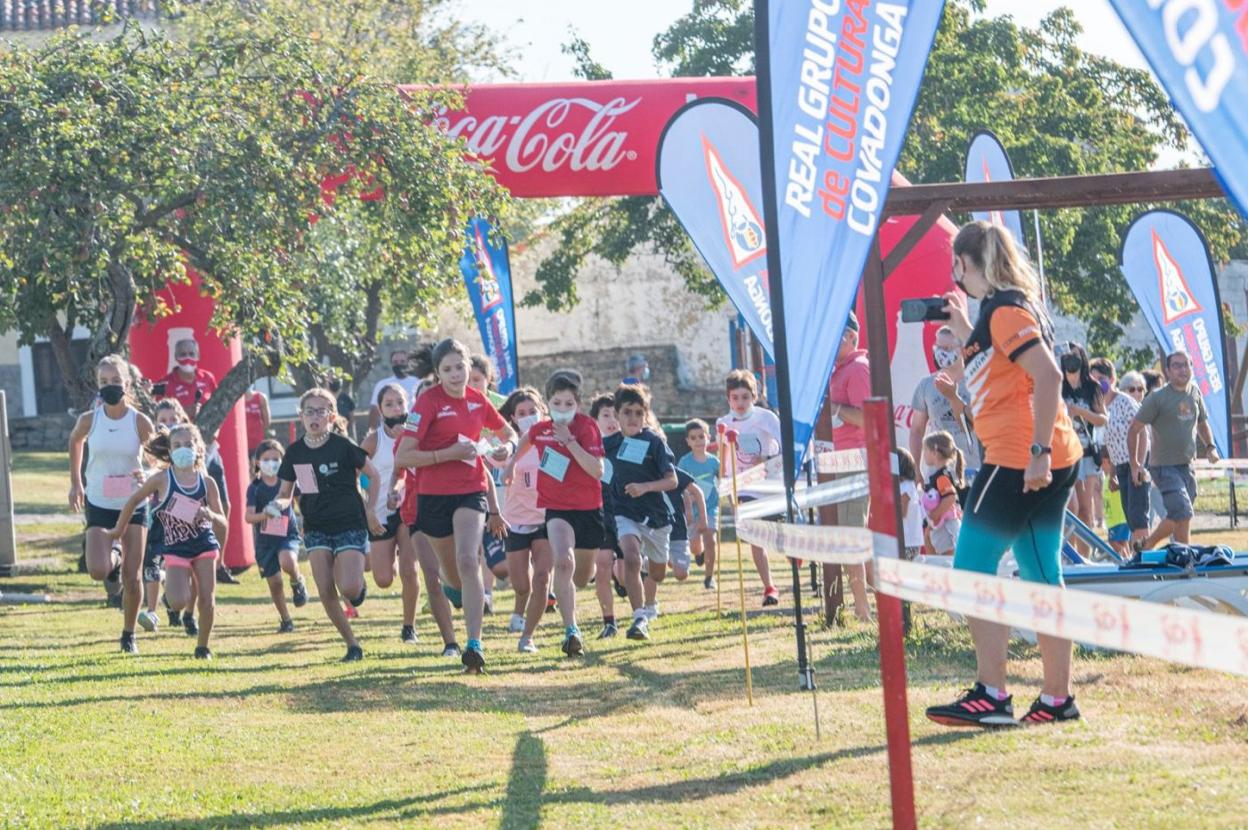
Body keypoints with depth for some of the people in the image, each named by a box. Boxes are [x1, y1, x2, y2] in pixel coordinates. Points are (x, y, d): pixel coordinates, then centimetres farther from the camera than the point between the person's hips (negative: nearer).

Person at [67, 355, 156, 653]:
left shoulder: (140, 422, -11)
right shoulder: (89, 420, -8)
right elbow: (75, 441, 14)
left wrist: (146, 473, -19)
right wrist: (75, 482, 15)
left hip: (133, 505, 0)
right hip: (99, 506, 0)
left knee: (132, 578, 0)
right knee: (98, 571, -17)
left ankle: (129, 634, 20)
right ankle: (113, 563, 22)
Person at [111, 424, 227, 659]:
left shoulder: (207, 483, -6)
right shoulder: (162, 480, -12)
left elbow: (223, 527, -4)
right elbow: (134, 500, 2)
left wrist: (211, 515, -26)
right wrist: (119, 530, 8)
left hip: (204, 544, 2)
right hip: (176, 549, -2)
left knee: (207, 600, -2)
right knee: (178, 603, -16)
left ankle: (203, 646, 18)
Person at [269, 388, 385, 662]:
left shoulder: (343, 446, -10)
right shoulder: (295, 452, 2)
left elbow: (374, 476, 1)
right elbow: (286, 493, 10)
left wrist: (370, 510, -3)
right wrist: (278, 504, -12)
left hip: (350, 525, -4)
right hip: (316, 528, 4)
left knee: (349, 589, -18)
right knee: (326, 593, -6)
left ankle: (359, 585, 20)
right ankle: (352, 646, 7)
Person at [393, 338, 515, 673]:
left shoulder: (477, 400, 5)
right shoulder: (428, 402, -9)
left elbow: (509, 433, 22)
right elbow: (402, 457, -15)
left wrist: (507, 448, -2)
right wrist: (448, 454, -21)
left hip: (472, 491, 1)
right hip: (434, 495, -1)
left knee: (467, 562, -19)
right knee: (453, 573, 11)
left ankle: (474, 645, -23)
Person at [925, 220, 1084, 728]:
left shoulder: (1003, 308, -12)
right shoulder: (1013, 306, 18)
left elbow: (1048, 377, -21)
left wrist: (1038, 452, -24)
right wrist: (963, 329, 23)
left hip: (1018, 459, -10)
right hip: (1049, 461, 10)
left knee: (970, 571, -4)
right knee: (1042, 579, 10)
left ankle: (991, 696, -7)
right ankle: (1057, 699, 10)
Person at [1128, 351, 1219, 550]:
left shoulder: (1195, 393, 8)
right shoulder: (1158, 398, -10)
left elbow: (1202, 423, 25)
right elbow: (1134, 429, -5)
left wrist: (1210, 446, 7)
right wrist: (1135, 464, -6)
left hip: (1186, 466, 7)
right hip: (1164, 467, -7)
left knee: (1176, 518, 13)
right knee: (1183, 514, -19)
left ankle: (1147, 545, 32)